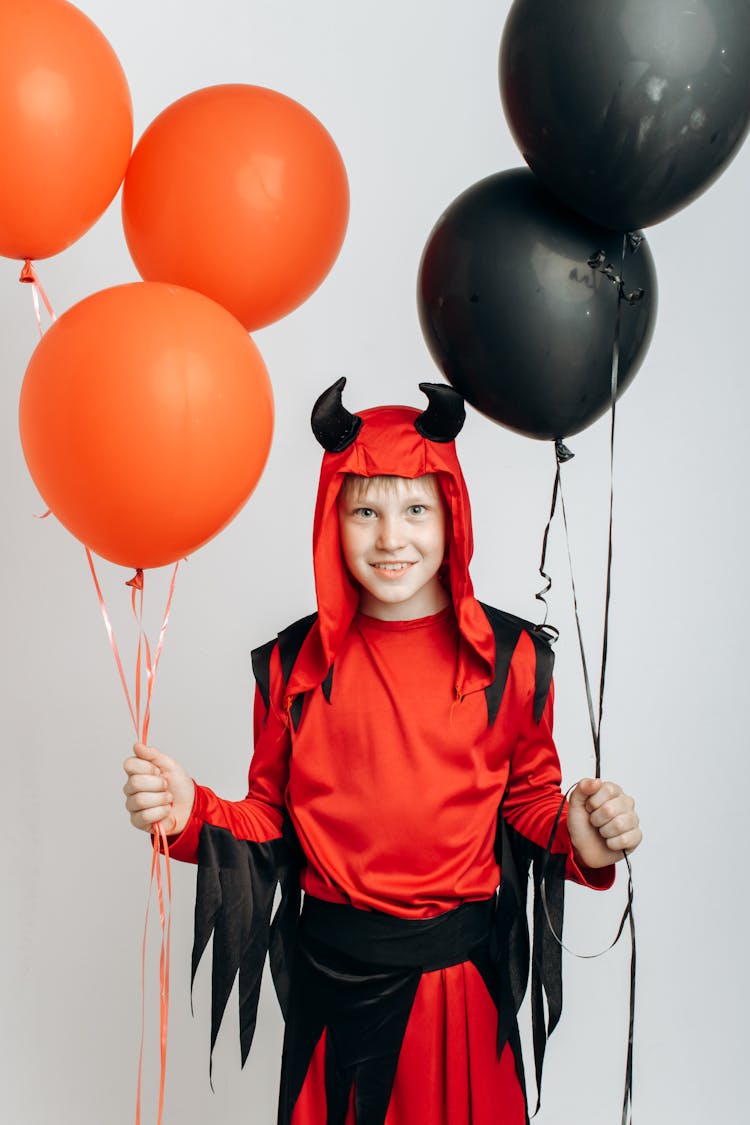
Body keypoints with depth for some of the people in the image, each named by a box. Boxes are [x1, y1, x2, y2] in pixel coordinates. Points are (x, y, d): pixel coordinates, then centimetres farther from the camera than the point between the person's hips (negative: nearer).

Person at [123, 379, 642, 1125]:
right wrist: (190, 813, -12)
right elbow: (270, 818, 6)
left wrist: (578, 838, -17)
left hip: (461, 978, -1)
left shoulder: (511, 658, -5)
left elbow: (531, 802, 4)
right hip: (331, 982, 1)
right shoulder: (293, 663, -2)